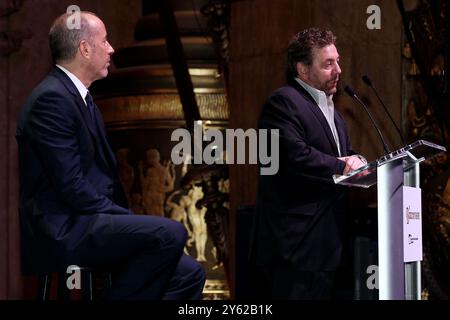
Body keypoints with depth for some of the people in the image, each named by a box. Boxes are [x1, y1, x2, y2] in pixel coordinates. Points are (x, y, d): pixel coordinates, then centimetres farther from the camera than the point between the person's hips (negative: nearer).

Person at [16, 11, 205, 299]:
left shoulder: (79, 97, 18)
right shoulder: (52, 98, -13)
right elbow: (72, 186, -19)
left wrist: (126, 217, 4)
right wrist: (130, 220, -14)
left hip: (82, 222, 10)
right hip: (61, 232, -10)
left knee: (189, 273, -2)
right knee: (171, 233, -25)